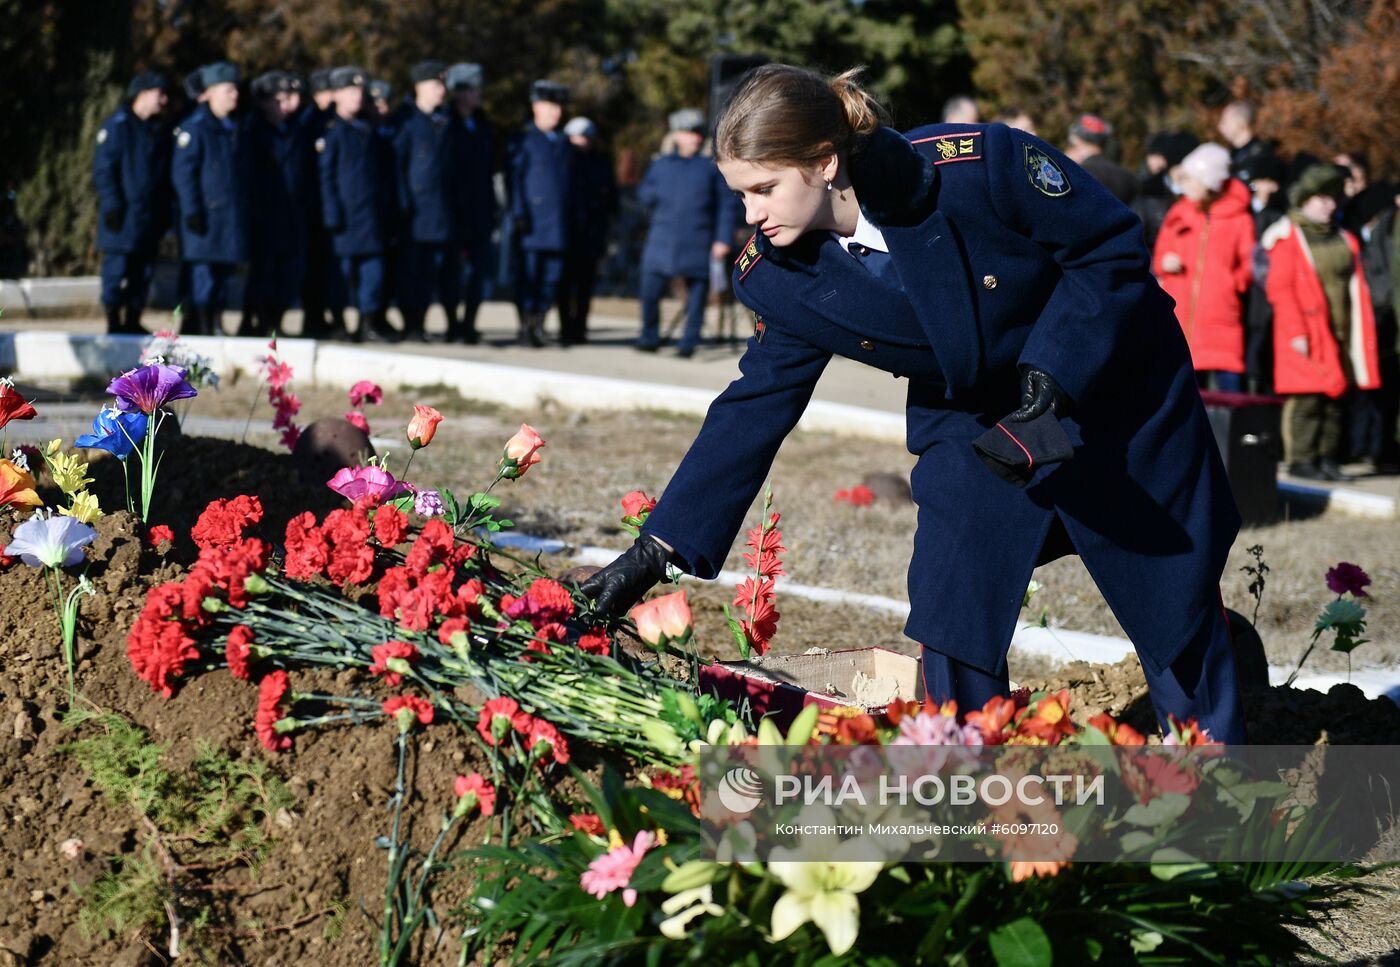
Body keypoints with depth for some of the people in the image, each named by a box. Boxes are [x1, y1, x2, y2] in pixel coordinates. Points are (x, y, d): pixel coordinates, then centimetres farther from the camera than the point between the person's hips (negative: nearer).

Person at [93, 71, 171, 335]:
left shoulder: (160, 131, 15)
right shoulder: (116, 127, -6)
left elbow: (165, 174, 19)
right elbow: (103, 170, -9)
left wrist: (165, 212, 14)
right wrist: (111, 205, -15)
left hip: (150, 216, 7)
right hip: (123, 214, -7)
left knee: (143, 273, 8)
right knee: (116, 270, -6)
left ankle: (132, 322, 15)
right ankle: (114, 325, -2)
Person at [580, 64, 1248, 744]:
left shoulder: (979, 164, -33)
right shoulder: (783, 278, -17)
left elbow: (1113, 248, -22)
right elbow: (753, 409, -8)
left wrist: (1047, 388, -30)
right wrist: (656, 550, -12)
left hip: (1118, 390, -3)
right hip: (971, 421, 4)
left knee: (1175, 607, 8)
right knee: (948, 624, -7)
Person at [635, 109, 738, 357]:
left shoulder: (711, 167, 6)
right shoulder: (661, 165, 14)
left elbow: (727, 205, 4)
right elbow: (644, 195, 17)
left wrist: (723, 238, -4)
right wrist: (658, 192, -5)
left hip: (697, 247, -2)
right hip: (662, 242, 2)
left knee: (696, 296, -1)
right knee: (650, 291, -4)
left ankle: (689, 343, 8)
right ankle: (650, 337, 11)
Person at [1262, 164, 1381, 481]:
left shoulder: (1344, 240, 14)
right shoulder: (1288, 238, -4)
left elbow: (1357, 288, 15)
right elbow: (1279, 288, -9)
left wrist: (1360, 332, 7)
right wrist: (1296, 332, -15)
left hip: (1339, 334, 6)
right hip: (1307, 334, -6)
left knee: (1334, 398, 7)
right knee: (1307, 398, -8)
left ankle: (1327, 458, 13)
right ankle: (1300, 459, -2)